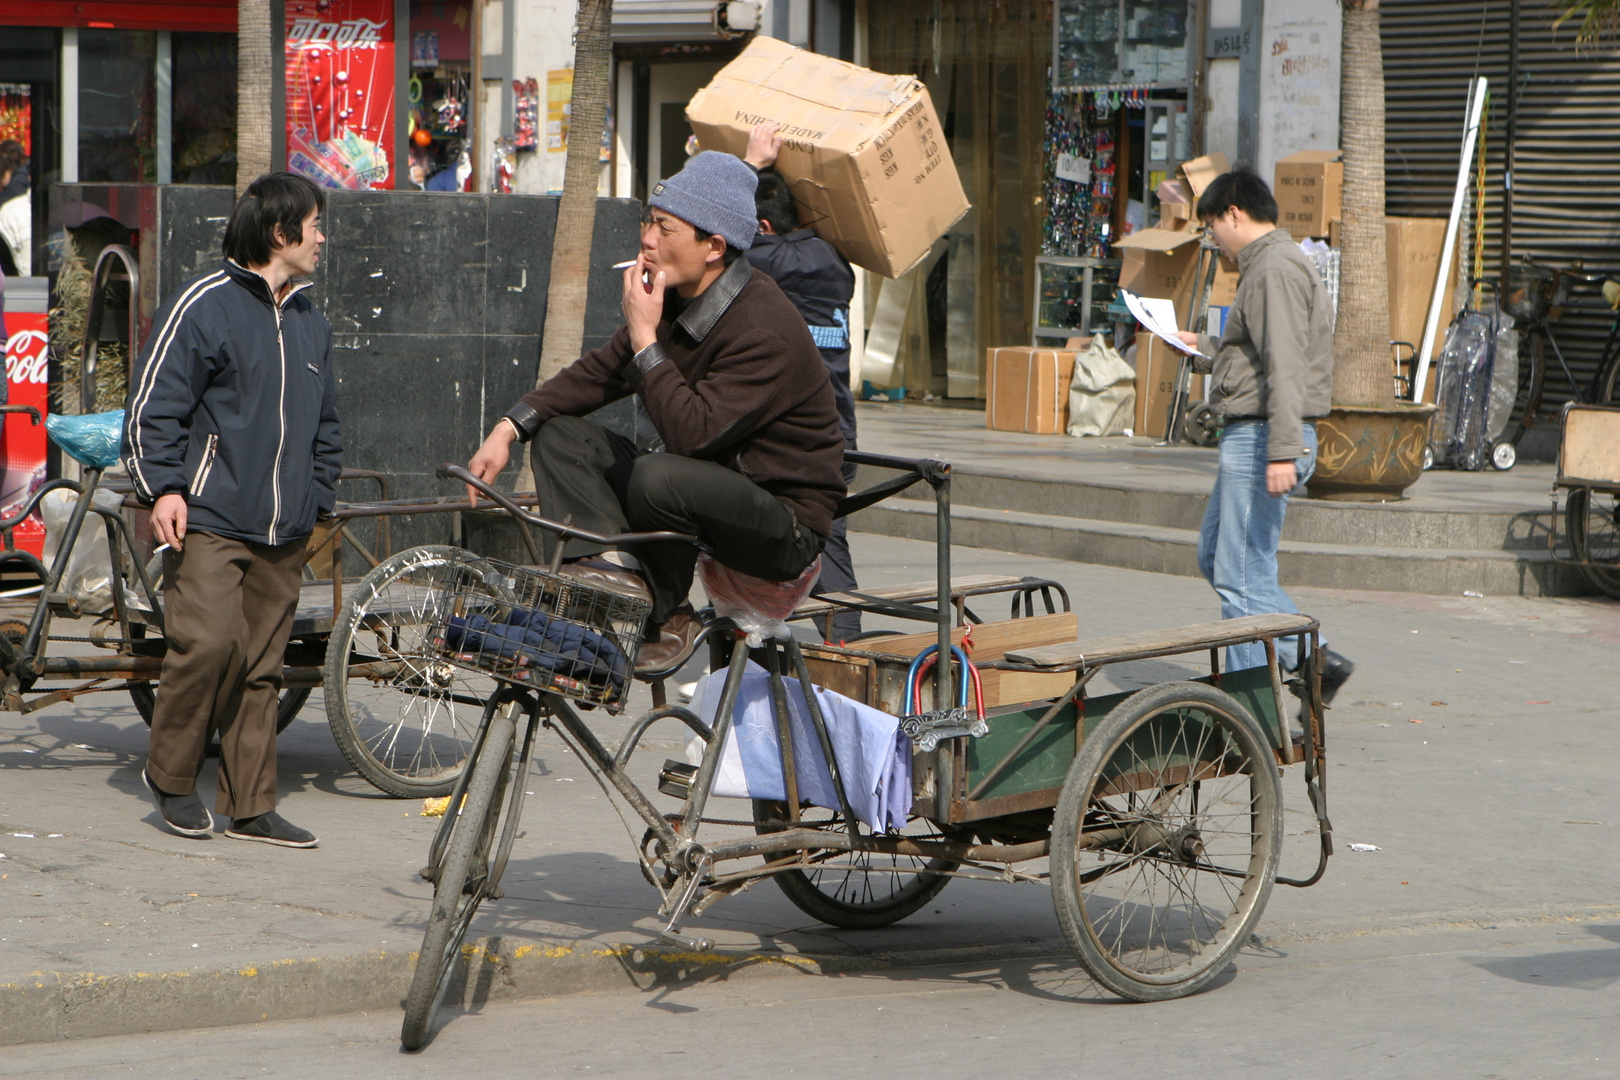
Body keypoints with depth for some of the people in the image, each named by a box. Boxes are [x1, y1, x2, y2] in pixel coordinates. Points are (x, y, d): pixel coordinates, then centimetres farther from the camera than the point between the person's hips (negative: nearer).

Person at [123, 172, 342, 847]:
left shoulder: (310, 323, 19)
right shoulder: (203, 306, -3)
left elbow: (324, 428, 28)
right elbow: (153, 405, -6)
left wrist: (318, 502, 19)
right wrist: (162, 488, -14)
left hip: (282, 535, 6)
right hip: (207, 520, -6)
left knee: (262, 665, 4)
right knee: (210, 642, -18)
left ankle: (250, 806, 10)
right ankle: (169, 773, 2)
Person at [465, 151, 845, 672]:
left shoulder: (765, 331, -25)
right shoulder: (678, 300, 2)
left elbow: (692, 433, -33)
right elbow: (598, 374, 11)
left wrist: (644, 336, -27)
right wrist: (508, 428, 0)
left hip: (787, 530, -9)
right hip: (708, 486, 9)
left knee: (658, 476, -37)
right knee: (559, 433, -1)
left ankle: (666, 620, -13)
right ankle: (612, 566, -21)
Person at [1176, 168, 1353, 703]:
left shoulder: (1276, 268, -15)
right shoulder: (1267, 265, 19)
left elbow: (1284, 365, -24)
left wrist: (1283, 452, -29)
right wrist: (1201, 348, 36)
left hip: (1262, 438, -11)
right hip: (1245, 438, 11)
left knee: (1242, 576, -7)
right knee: (1215, 556, 17)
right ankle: (1311, 659, 16)